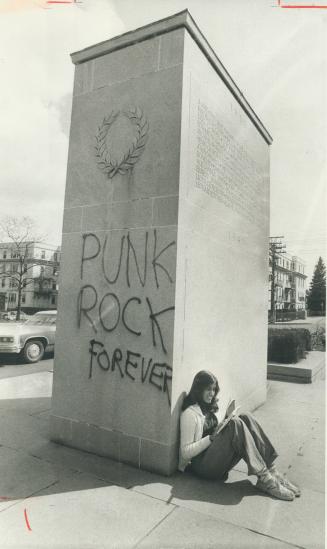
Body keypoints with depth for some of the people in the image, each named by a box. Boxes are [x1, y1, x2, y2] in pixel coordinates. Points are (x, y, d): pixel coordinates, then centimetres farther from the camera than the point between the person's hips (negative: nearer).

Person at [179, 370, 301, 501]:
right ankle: (264, 478, -28)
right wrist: (211, 437, -19)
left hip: (218, 458, 8)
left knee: (246, 418, -13)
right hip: (202, 465, -8)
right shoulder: (189, 413, -11)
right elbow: (185, 452, -14)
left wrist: (225, 423, 3)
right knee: (235, 424, -27)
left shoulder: (208, 407, 15)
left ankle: (271, 470, -20)